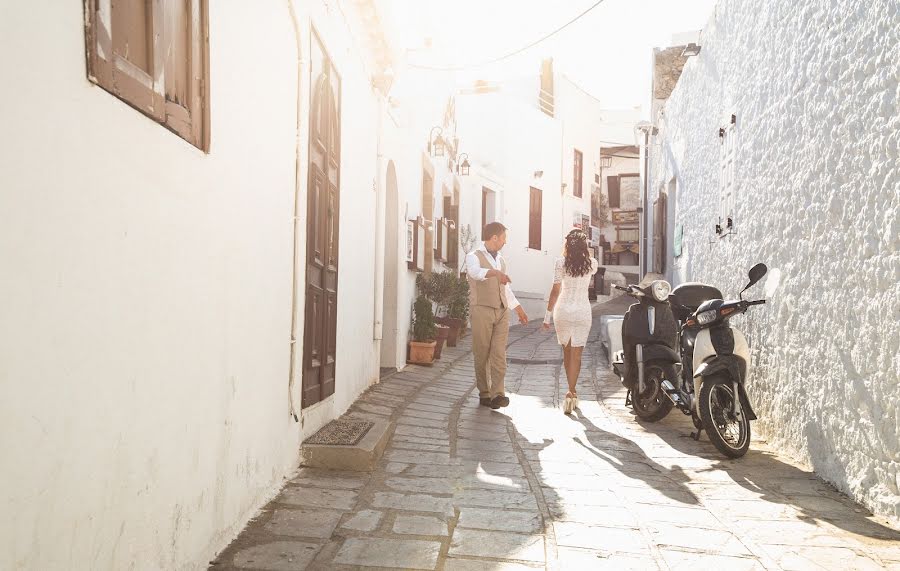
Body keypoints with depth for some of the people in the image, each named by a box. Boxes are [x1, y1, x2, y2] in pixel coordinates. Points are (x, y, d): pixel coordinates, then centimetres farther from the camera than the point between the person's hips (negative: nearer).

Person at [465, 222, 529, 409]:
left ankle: (498, 394, -10)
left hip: (502, 311, 5)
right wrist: (495, 272, -46)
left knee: (499, 354, -6)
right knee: (482, 355, 0)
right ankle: (484, 394, 10)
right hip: (482, 310, -5)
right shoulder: (474, 256, -2)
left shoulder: (500, 259, 20)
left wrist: (518, 308, 32)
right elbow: (476, 272, -27)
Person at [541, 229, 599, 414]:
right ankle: (571, 393, -9)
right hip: (583, 312, 0)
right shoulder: (591, 264, -1)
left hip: (563, 311, 0)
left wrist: (548, 316, 0)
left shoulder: (561, 262, -6)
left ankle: (572, 393, 26)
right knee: (576, 354, 2)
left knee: (567, 352, 16)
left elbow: (555, 291, -6)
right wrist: (584, 248, 21)